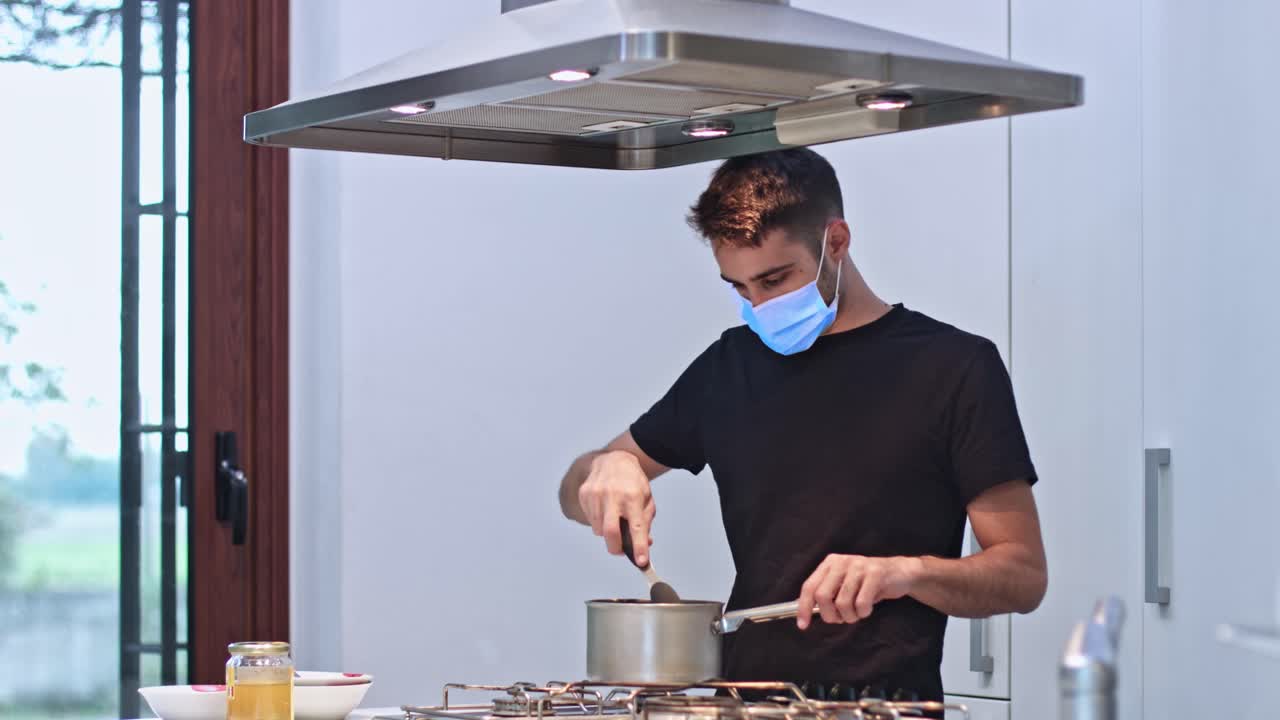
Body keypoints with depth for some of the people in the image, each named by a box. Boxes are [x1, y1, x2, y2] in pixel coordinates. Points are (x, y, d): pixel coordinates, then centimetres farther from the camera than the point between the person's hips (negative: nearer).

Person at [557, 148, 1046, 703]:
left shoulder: (954, 367, 2)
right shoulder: (731, 366, 16)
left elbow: (1023, 575, -1)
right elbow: (575, 495, 25)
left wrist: (908, 572, -19)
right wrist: (609, 468, 2)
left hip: (883, 702, -4)